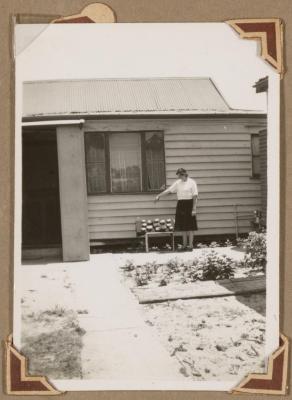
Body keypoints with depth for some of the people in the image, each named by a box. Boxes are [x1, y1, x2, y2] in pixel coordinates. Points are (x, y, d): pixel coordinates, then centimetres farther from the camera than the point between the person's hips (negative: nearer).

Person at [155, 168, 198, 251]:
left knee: (190, 226, -2)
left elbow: (195, 196, -9)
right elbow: (168, 190, 10)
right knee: (183, 226, 8)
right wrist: (159, 196, 6)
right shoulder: (178, 183, 7)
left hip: (189, 204, -5)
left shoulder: (192, 182, -7)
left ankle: (190, 245, 4)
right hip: (181, 205, 5)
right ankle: (184, 245, 17)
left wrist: (194, 209, -13)